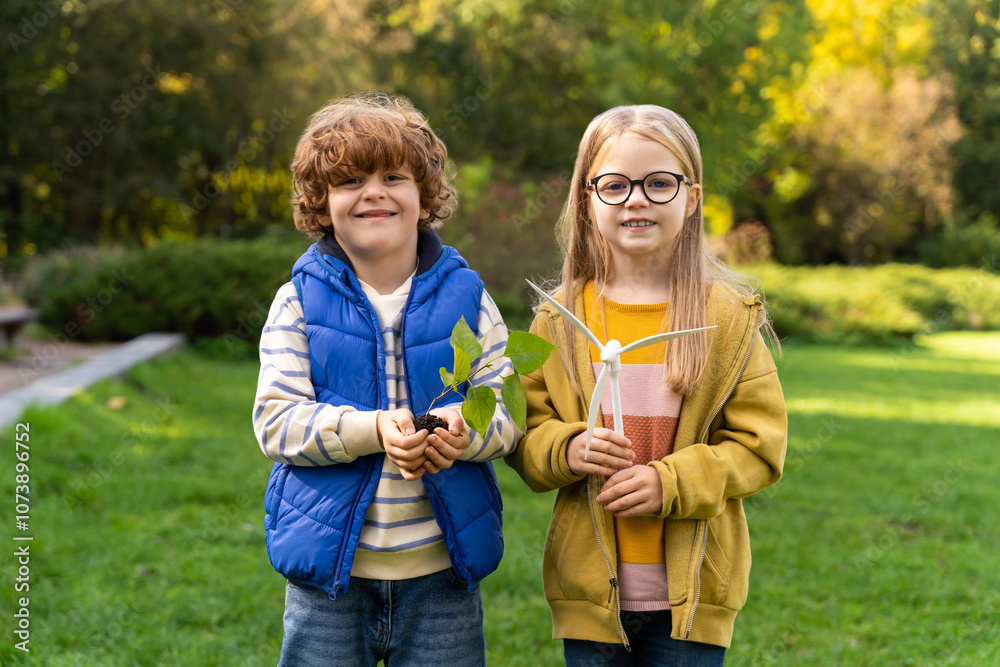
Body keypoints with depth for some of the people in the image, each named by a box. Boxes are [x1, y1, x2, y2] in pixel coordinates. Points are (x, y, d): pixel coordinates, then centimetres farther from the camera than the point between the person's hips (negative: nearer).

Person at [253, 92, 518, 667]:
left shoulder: (466, 297, 2)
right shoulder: (300, 301, -2)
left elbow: (507, 409, 0)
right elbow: (275, 420, -9)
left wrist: (464, 430, -24)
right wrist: (373, 429, -24)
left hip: (443, 572, 1)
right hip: (329, 568, -1)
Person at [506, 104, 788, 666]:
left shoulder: (729, 317, -2)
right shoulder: (561, 319, 3)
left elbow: (760, 443, -3)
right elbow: (524, 435, 5)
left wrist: (672, 482, -17)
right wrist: (566, 451, -17)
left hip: (692, 590, -1)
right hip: (590, 587, 1)